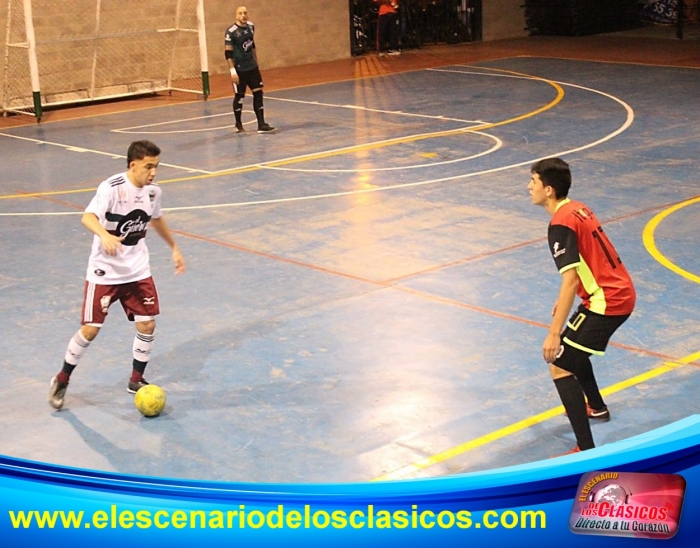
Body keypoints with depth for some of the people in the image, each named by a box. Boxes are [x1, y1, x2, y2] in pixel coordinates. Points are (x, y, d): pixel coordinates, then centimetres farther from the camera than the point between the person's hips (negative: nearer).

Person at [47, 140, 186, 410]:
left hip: (138, 270, 5)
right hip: (104, 271, -5)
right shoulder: (111, 188, -21)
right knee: (90, 329, -2)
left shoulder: (153, 191, -1)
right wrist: (104, 235, -57)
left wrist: (174, 248, 27)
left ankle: (136, 380, 22)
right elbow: (88, 217, -37)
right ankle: (62, 380, 20)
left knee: (147, 325, 0)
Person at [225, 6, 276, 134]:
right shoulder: (231, 31, -16)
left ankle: (261, 125, 3)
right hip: (240, 69, -6)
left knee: (258, 93, 1)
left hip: (252, 67, 6)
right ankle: (238, 124, 21)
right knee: (239, 96, 4)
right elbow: (228, 53, -16)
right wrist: (232, 71, -21)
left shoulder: (251, 26, 4)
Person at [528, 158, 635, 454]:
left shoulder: (561, 224, -19)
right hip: (621, 293, 10)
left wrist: (554, 333, -25)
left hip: (606, 302, -10)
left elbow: (570, 280, -26)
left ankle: (586, 449, -13)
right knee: (572, 348, 29)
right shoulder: (577, 208, 9)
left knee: (560, 366, -10)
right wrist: (564, 300, 28)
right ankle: (596, 406, 49)